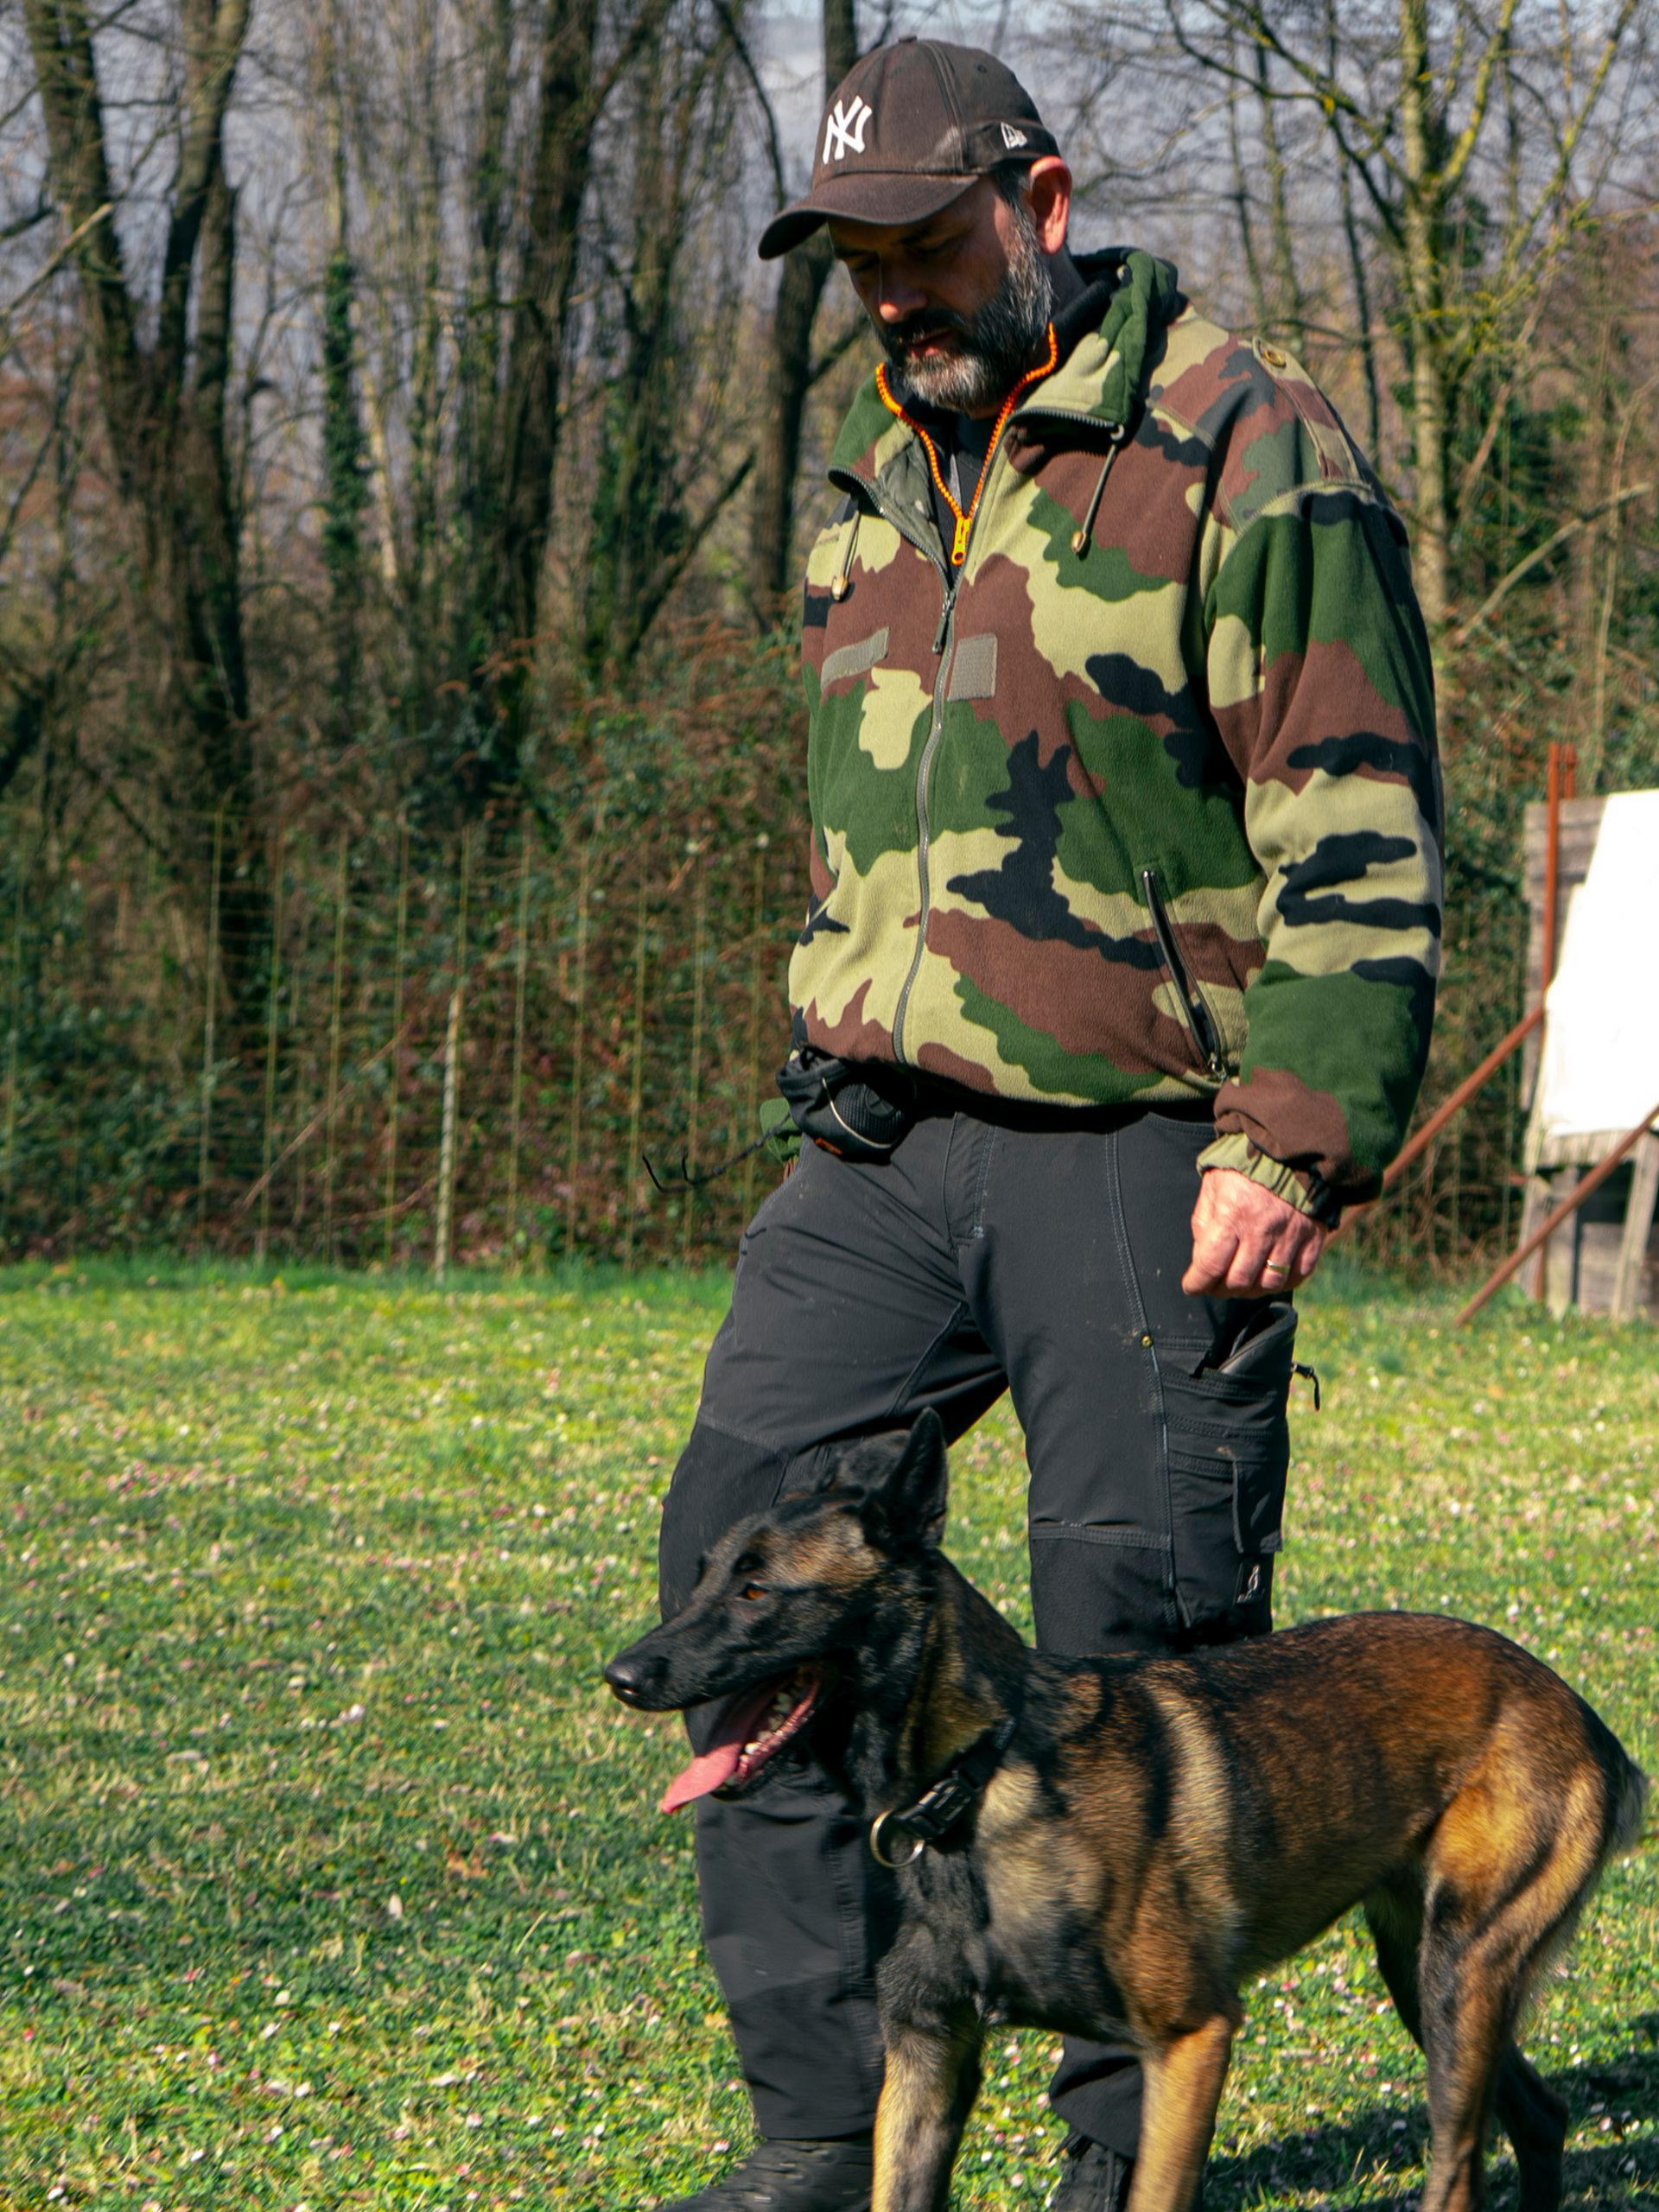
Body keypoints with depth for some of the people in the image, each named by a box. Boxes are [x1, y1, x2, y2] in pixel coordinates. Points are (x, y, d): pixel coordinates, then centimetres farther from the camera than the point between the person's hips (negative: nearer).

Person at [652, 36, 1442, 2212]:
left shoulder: (1245, 456, -8)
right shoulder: (882, 472, 17)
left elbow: (1358, 845, -11)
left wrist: (1294, 1143, -16)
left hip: (1135, 1160, -7)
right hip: (886, 1142, 7)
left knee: (1135, 1646, -2)